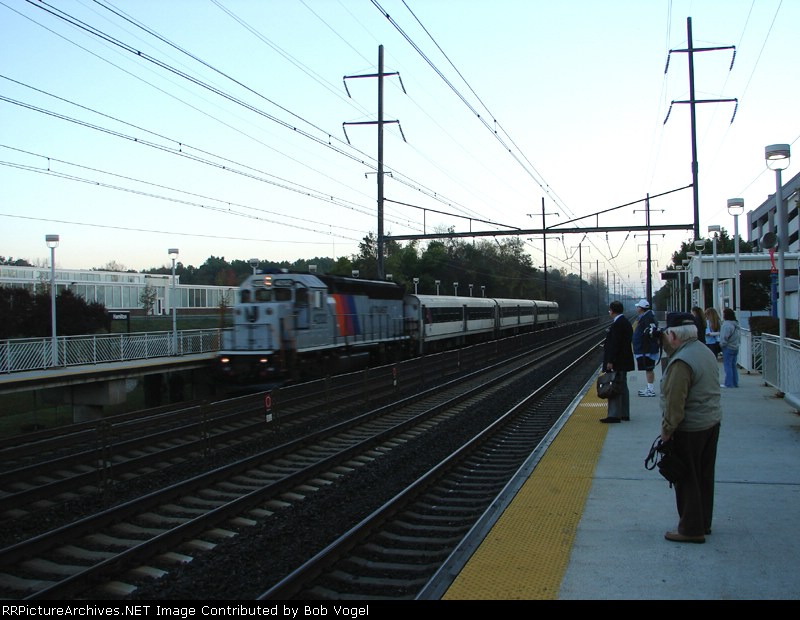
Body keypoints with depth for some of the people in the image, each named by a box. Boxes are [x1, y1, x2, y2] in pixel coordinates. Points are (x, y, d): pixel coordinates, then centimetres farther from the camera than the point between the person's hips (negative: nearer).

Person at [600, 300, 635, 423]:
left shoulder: (617, 324, -19)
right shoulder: (626, 322, 12)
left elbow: (615, 344, -23)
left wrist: (610, 361, -21)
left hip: (616, 363, -10)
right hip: (624, 361, 10)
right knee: (622, 387, 15)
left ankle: (614, 415, -5)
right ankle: (624, 414, 22)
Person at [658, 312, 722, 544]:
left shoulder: (682, 362, -23)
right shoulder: (705, 351, 7)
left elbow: (674, 402, -23)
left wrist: (667, 430, -15)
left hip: (690, 429, -10)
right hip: (712, 423, 10)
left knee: (687, 479, 2)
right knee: (704, 477, 18)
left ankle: (691, 529, 11)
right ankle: (703, 523, 30)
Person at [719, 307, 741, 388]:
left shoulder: (726, 324, -18)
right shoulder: (736, 324, 12)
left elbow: (724, 337, -21)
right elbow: (739, 336, 16)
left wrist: (721, 344, -7)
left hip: (728, 348, -9)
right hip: (736, 347, 9)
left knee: (727, 365, -3)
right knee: (733, 365, 14)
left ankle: (728, 383, -1)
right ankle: (735, 383, 17)